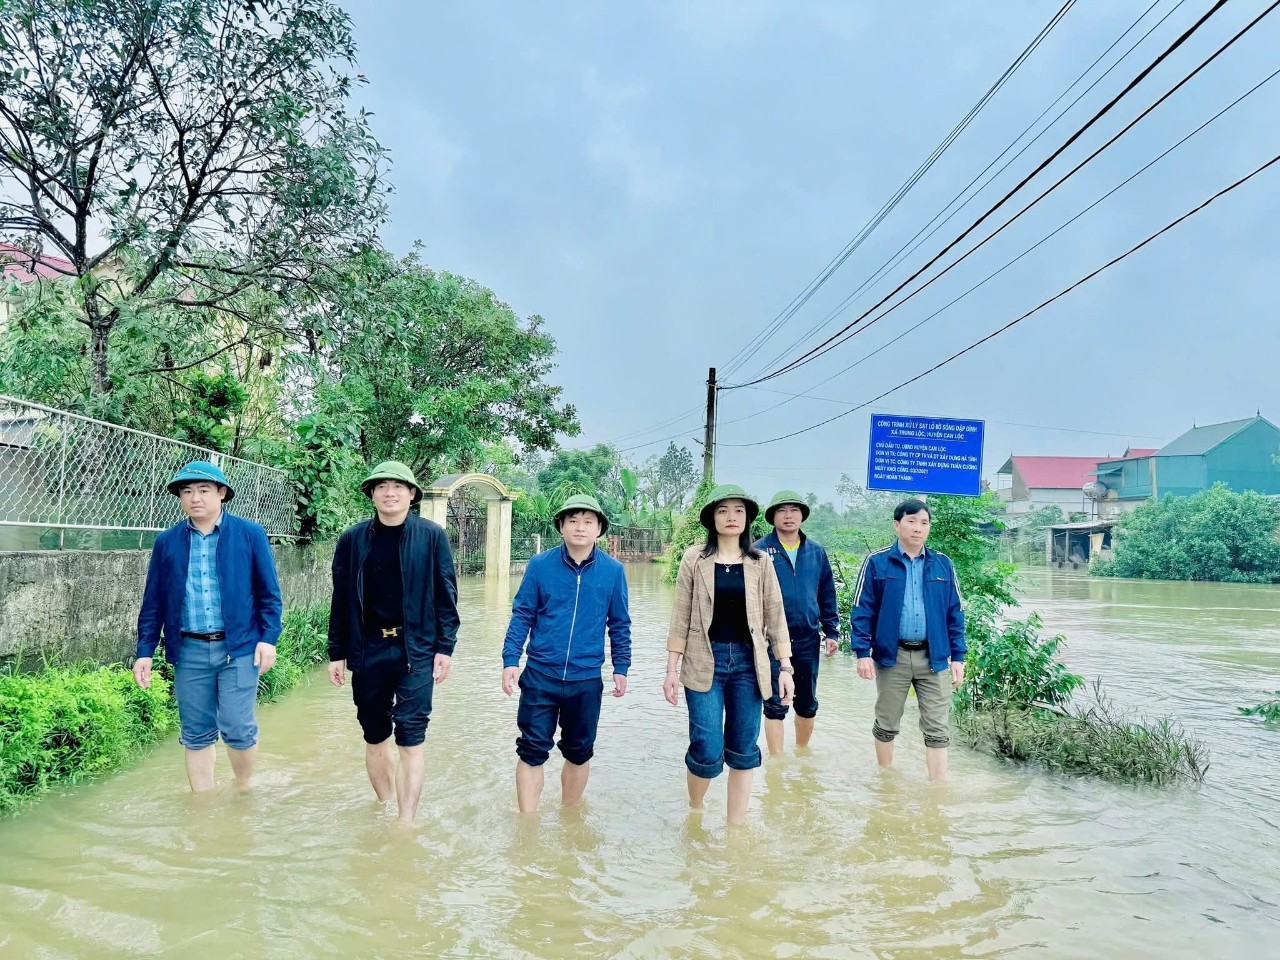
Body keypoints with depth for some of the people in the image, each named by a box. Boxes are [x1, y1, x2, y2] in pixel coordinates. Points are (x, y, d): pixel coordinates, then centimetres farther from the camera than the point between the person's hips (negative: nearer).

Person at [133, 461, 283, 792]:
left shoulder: (250, 535, 0)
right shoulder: (167, 542, 6)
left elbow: (269, 593, 0)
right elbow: (153, 601, 9)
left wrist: (268, 638, -8)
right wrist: (145, 651, 5)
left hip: (239, 647, -2)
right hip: (189, 651, 3)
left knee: (238, 729, -2)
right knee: (196, 735, 10)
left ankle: (243, 790, 24)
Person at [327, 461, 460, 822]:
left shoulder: (432, 536, -2)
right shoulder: (352, 539, 4)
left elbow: (446, 595, -1)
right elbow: (341, 600, 7)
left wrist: (445, 648, -5)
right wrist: (337, 653, 7)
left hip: (416, 650, -2)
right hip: (367, 651, 3)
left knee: (409, 740, -3)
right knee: (375, 739, 13)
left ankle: (405, 823, 4)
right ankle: (385, 810, 31)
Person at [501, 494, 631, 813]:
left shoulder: (613, 570, -2)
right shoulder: (540, 565, -5)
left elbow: (619, 624, 6)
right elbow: (522, 615, 0)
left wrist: (621, 668, 5)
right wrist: (510, 660, -6)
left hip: (586, 680, 1)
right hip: (540, 676, -1)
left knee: (579, 752, 14)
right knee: (532, 751, 4)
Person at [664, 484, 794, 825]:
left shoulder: (760, 562, 4)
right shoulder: (694, 559, 0)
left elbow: (775, 617, 5)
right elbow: (681, 618, 1)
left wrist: (785, 667, 0)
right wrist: (672, 669, -1)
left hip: (748, 662, 2)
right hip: (705, 662, -2)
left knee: (743, 752, 5)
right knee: (708, 751, -6)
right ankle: (694, 810, 24)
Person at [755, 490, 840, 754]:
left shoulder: (816, 551, 6)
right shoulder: (760, 550, -6)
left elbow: (827, 596, 11)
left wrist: (832, 632, 6)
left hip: (808, 640, 4)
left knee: (808, 703, 15)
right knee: (775, 704, 3)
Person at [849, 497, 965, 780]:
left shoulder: (943, 564, 6)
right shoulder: (877, 563, -2)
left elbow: (955, 614, 8)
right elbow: (862, 611, -3)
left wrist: (958, 657, 4)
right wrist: (862, 652, -10)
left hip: (934, 657, 2)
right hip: (892, 656, -2)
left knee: (938, 729, 3)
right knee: (886, 725, 11)